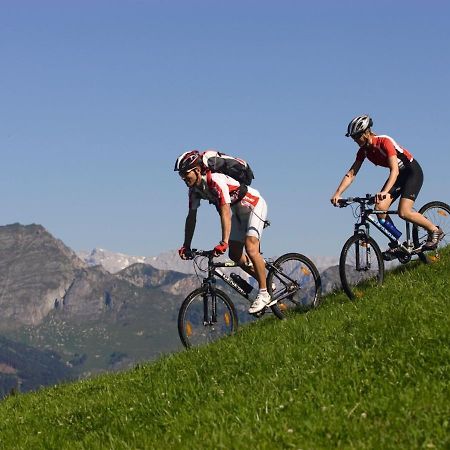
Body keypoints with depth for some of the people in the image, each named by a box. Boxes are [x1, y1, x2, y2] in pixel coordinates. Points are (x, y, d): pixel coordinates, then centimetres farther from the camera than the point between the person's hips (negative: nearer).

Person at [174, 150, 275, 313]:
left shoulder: (216, 180, -33)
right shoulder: (194, 189, -7)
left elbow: (225, 212, -40)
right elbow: (191, 217, 1)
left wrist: (224, 243, -47)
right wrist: (186, 246, -2)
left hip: (253, 204, -9)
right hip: (237, 210, 9)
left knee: (250, 247, -23)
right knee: (235, 254, 2)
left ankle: (264, 294, -18)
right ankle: (265, 280, 19)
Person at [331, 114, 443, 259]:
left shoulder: (384, 142, -29)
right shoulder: (363, 150, -6)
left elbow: (394, 170, -38)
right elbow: (351, 173, -7)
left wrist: (385, 192, -52)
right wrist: (337, 194, -20)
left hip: (412, 171, -7)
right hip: (398, 174, 7)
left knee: (404, 212, -22)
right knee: (380, 209, -12)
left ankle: (435, 230, -2)